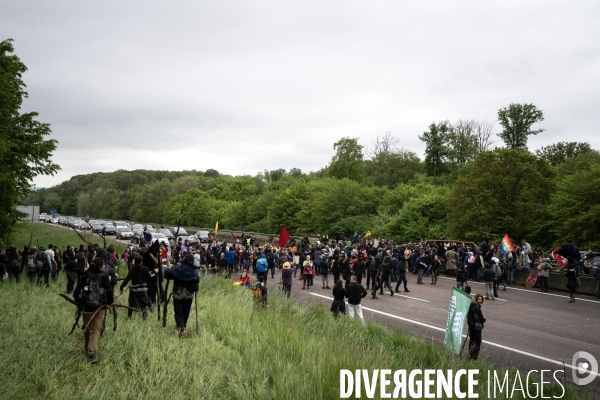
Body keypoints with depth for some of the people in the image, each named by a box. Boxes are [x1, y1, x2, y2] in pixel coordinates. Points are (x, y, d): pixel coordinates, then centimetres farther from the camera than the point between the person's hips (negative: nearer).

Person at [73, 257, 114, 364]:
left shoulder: (85, 277, -2)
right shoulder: (104, 277, -9)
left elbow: (76, 293, -8)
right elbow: (109, 292, -18)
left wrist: (79, 302, 8)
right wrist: (109, 302, 0)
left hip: (86, 307, 2)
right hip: (100, 307, -2)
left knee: (88, 329, 20)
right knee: (96, 330, 1)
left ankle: (88, 351, 35)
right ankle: (92, 353, -15)